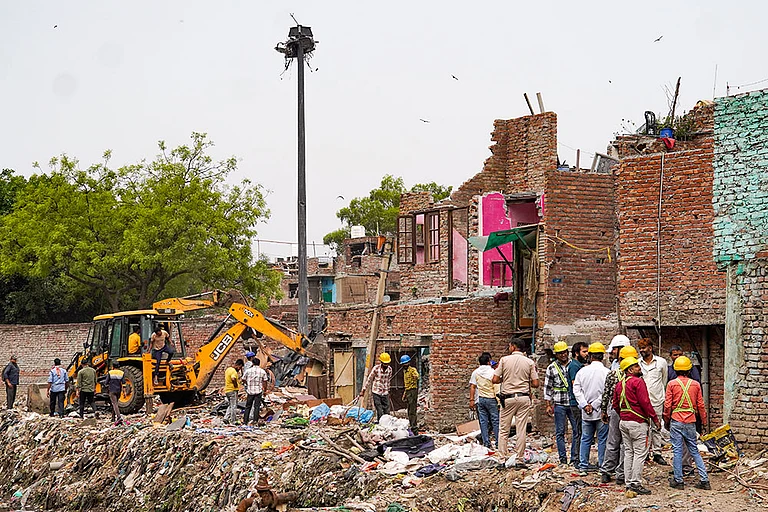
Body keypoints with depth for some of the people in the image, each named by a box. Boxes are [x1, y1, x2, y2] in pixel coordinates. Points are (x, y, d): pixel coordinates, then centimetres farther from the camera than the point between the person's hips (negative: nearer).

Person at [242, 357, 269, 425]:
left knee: (248, 406, 9)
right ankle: (255, 420, -4)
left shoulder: (248, 370, -2)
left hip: (250, 391, 0)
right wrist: (264, 391, 12)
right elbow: (265, 382, 2)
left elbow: (243, 380, 4)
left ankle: (245, 421, 9)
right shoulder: (262, 371, -1)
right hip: (259, 391, 0)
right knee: (257, 406, 3)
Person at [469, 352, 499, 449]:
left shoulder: (475, 372, 2)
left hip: (480, 399, 3)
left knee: (483, 422, 5)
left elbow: (472, 387, -1)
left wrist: (471, 400, 2)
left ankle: (486, 443, 4)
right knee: (495, 421, 4)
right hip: (491, 398, -3)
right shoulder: (492, 372, -5)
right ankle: (498, 442, 4)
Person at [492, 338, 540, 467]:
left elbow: (495, 380, -4)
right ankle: (519, 460, 3)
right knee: (521, 430, 3)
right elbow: (535, 384, 0)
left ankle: (502, 458, 2)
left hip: (508, 398, -1)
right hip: (524, 398, 1)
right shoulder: (529, 362, 2)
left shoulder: (504, 360, -3)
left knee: (503, 430, 6)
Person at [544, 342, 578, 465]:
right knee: (560, 432, 2)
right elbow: (547, 387, 6)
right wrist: (548, 405, 1)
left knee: (577, 430, -1)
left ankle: (575, 457, 7)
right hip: (559, 404, -1)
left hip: (573, 403, 1)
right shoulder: (551, 368, 4)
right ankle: (563, 458, 8)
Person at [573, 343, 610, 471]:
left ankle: (583, 464, 15)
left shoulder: (582, 371, 1)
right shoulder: (606, 372, -11)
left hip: (586, 412, 4)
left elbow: (576, 390, -1)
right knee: (602, 439, 5)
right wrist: (594, 405, -10)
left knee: (586, 438, 13)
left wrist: (585, 405, -4)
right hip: (602, 411, -3)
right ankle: (602, 464, 6)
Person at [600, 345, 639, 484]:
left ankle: (605, 473, 15)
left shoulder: (612, 374, -1)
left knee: (612, 443, 12)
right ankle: (621, 475, 6)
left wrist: (603, 411, 13)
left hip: (614, 411, 3)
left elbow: (606, 394, 2)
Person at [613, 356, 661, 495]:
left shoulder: (620, 384, 13)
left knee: (628, 452, 12)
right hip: (637, 422, -8)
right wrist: (655, 418, -10)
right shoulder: (638, 382, -12)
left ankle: (629, 483, 13)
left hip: (623, 421, 8)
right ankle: (636, 483, -7)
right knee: (640, 453, -5)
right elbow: (645, 403, -17)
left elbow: (615, 404, 17)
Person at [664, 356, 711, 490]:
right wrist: (704, 421, 15)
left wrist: (667, 420, 9)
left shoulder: (672, 384, -4)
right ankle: (704, 480, 7)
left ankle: (678, 480, 5)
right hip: (691, 422, 2)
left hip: (676, 421, -2)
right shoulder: (695, 384, 2)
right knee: (694, 451, 10)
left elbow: (667, 405, -4)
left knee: (677, 450, 2)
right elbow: (700, 405, 4)